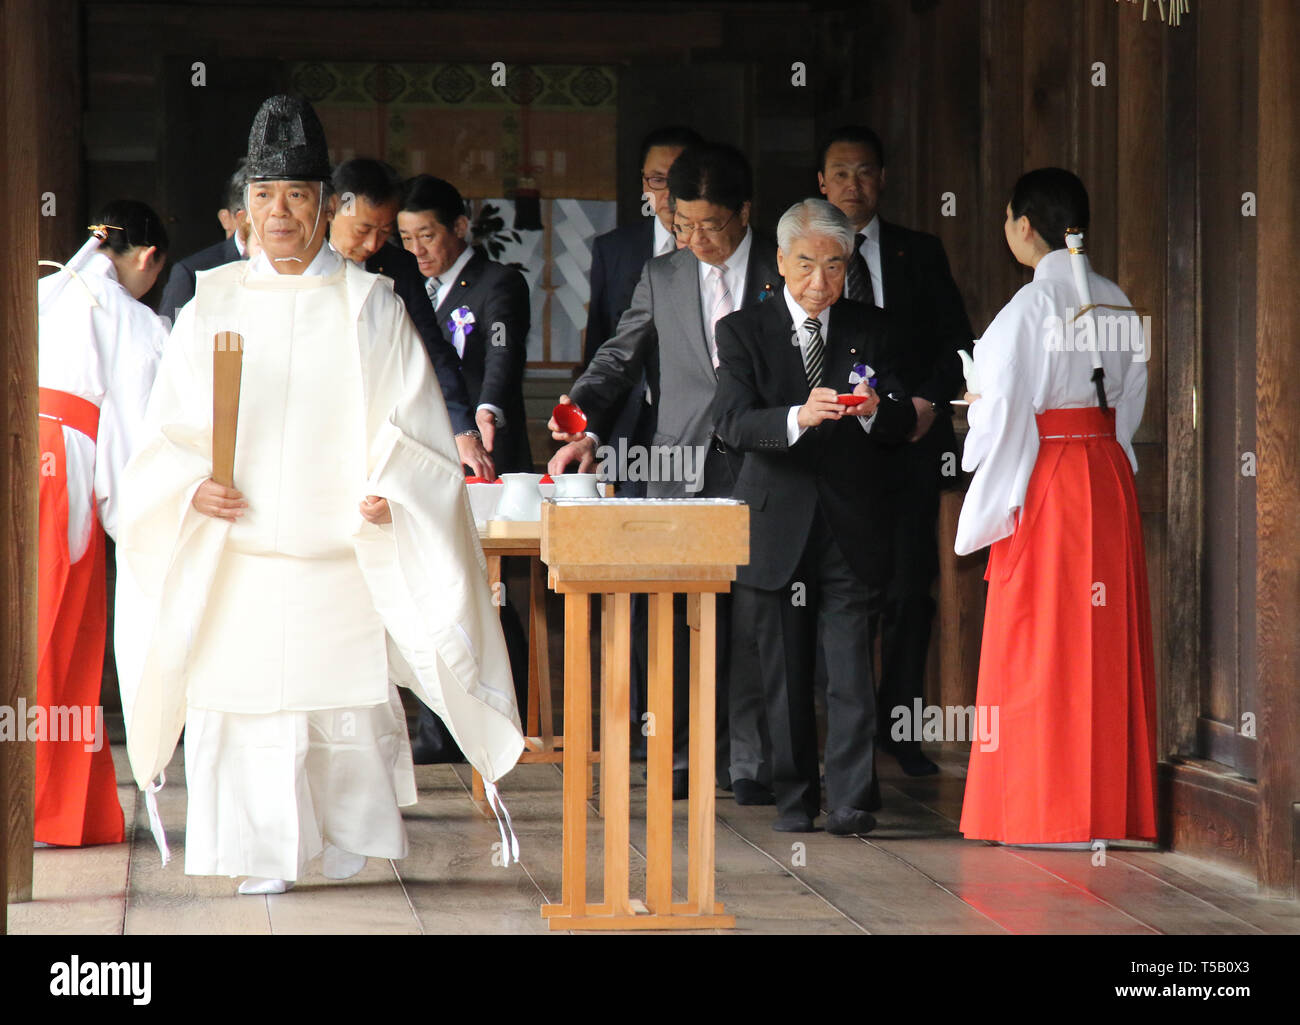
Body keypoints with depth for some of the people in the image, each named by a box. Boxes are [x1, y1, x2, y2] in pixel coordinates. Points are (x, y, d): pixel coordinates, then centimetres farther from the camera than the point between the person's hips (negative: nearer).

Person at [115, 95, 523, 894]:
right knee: (241, 705, -4)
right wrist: (194, 485, -9)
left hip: (342, 557, -1)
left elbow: (412, 423, 3)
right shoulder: (214, 305, 9)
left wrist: (389, 492, -13)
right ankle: (266, 854, 7)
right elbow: (171, 426, 10)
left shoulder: (371, 306, 5)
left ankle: (347, 838, 20)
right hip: (236, 557, 1)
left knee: (347, 705, 0)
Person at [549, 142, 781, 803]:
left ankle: (750, 763, 2)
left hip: (757, 473, -2)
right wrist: (587, 426, -8)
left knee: (753, 617, -3)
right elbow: (619, 360, 8)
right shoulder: (661, 278, 12)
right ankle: (689, 757, 9)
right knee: (682, 621, 2)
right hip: (680, 471, 2)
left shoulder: (783, 275, 5)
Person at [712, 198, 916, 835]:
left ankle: (849, 802, -10)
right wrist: (798, 418, -29)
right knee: (785, 676, 6)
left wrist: (875, 409, -19)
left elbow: (904, 423, 5)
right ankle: (795, 799, 15)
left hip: (852, 527, 0)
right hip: (778, 527, 0)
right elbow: (732, 423, -10)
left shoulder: (870, 329, 9)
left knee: (851, 670, -8)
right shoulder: (743, 333, 4)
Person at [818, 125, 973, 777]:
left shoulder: (920, 254, 11)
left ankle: (899, 725, 8)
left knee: (909, 589, -2)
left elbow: (958, 340, 10)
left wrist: (930, 400, -5)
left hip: (909, 439, 1)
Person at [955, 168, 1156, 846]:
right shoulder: (1115, 301, 8)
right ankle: (1112, 800, 13)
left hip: (1046, 480, -7)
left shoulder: (1032, 305, -13)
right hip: (1109, 477, 7)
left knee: (1042, 641, -1)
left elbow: (1004, 410, -15)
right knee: (1106, 636, 10)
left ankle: (1052, 811, 0)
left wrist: (977, 406, 7)